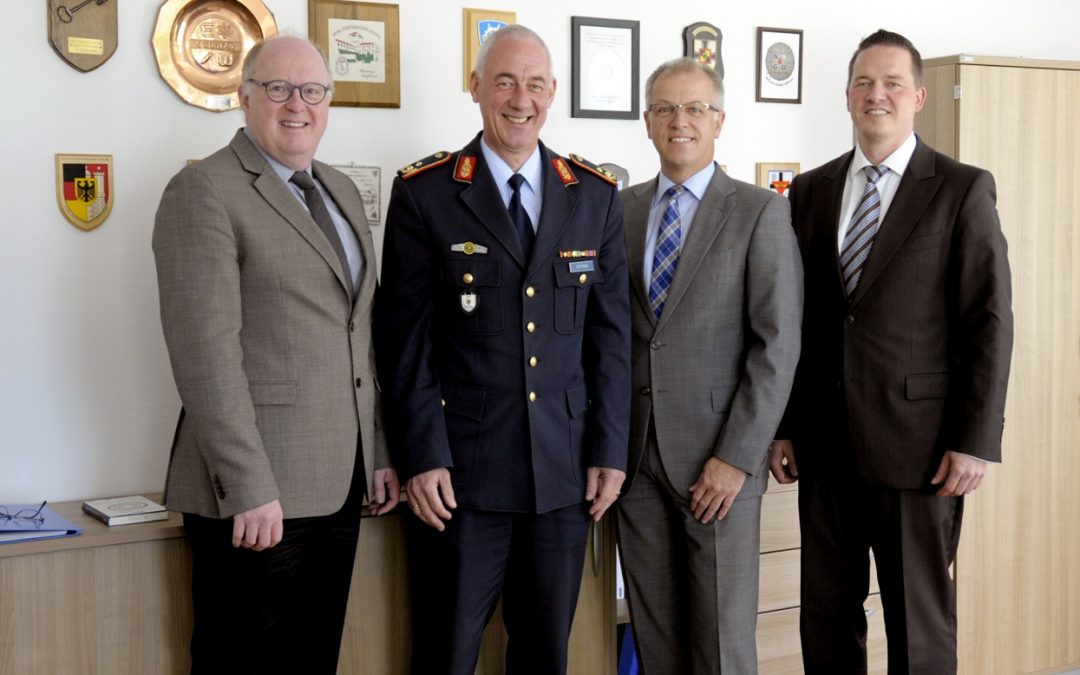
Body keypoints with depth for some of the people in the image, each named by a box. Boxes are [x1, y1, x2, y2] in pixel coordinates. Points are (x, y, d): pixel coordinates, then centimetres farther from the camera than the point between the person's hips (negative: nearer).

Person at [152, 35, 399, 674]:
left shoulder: (342, 190, 16)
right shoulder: (203, 191, -8)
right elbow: (206, 349, -16)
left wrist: (380, 453, 13)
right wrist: (249, 488, -19)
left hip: (339, 483, 7)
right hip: (257, 494, -7)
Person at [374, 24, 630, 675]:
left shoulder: (597, 195, 6)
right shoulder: (425, 192, -2)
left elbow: (613, 333, 6)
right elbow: (406, 337, -4)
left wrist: (610, 451, 2)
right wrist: (422, 456, -9)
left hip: (567, 470, 3)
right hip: (462, 472, -2)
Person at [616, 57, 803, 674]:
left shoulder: (760, 212, -3)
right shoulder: (621, 211, 11)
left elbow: (778, 344, -8)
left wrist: (737, 458, -14)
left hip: (718, 460, -4)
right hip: (637, 455, 4)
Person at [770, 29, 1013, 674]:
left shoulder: (963, 189, -2)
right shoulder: (811, 191, 10)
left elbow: (990, 321, -6)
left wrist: (976, 442, -11)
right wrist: (782, 427, 9)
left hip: (917, 443, -4)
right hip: (825, 444, 4)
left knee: (920, 620, 6)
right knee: (826, 617, 12)